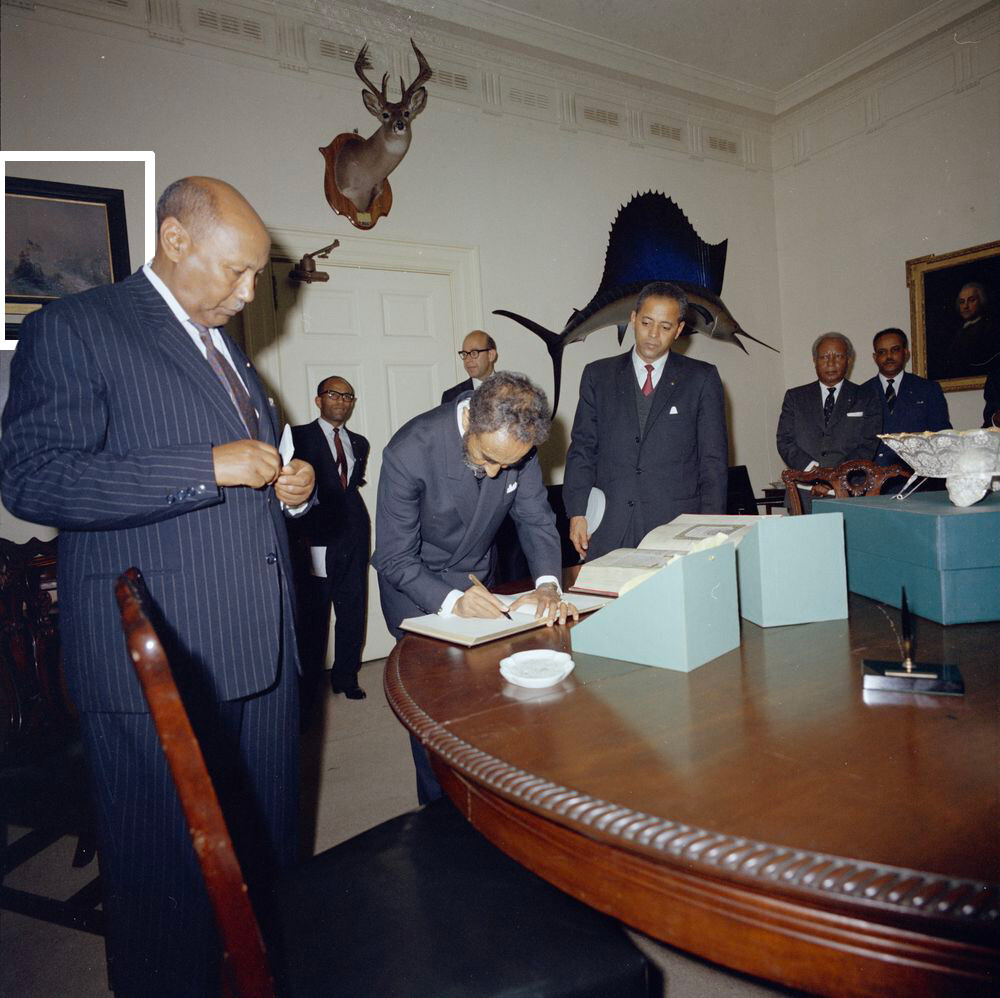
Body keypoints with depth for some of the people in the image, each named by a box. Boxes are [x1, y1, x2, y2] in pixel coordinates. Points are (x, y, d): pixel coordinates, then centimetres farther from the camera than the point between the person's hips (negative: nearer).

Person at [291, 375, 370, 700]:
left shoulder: (359, 443, 19)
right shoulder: (299, 437, 2)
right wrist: (301, 534, -10)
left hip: (352, 539, 5)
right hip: (314, 540, -5)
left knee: (353, 611, 9)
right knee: (313, 614, 1)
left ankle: (345, 676, 23)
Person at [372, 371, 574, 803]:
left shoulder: (518, 444, -18)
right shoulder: (410, 452, -31)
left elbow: (536, 517, -9)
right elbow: (395, 559, -25)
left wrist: (547, 583, -27)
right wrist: (450, 601, -41)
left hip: (478, 578, 4)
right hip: (416, 587, -3)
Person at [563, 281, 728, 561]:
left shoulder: (702, 378, 7)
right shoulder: (598, 375, 11)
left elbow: (714, 458, 5)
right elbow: (583, 448, 8)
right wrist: (577, 513, -1)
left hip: (677, 527, 0)